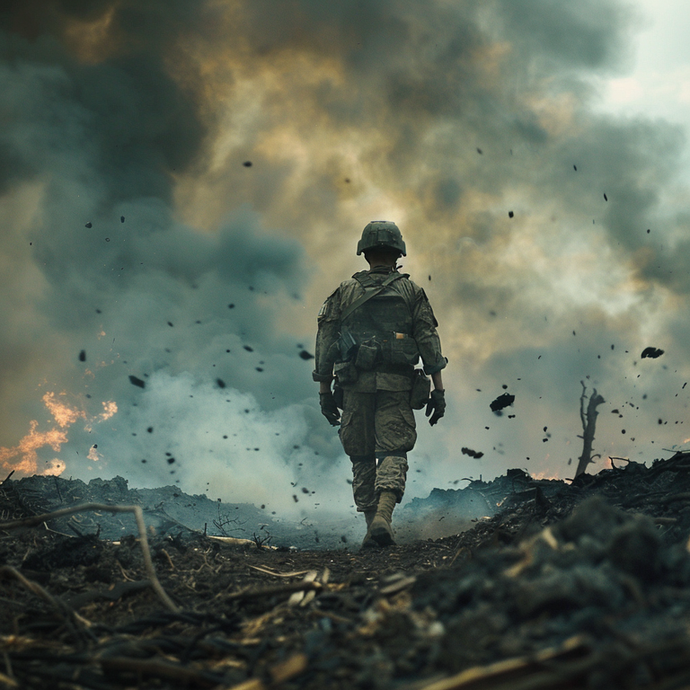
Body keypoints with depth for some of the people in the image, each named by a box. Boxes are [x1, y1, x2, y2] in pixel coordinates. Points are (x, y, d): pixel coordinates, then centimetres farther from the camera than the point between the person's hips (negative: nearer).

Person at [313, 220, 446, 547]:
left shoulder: (345, 291, 11)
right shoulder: (411, 291, 9)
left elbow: (325, 343, 8)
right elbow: (429, 340, 2)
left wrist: (325, 390, 12)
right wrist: (438, 388, 3)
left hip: (355, 385, 1)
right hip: (396, 385, -1)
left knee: (362, 458, 10)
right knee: (393, 452, -3)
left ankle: (372, 528, 11)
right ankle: (382, 518, -23)